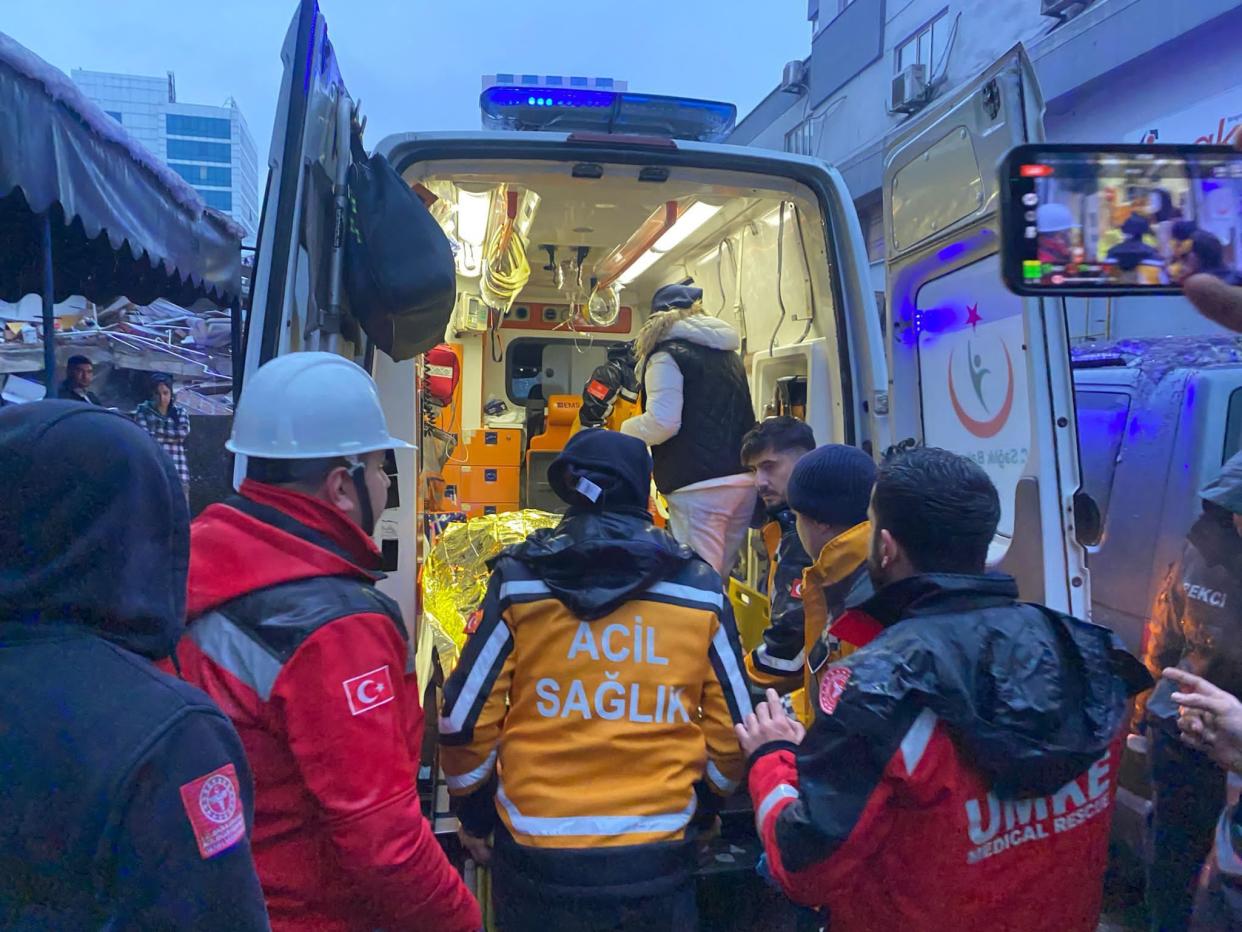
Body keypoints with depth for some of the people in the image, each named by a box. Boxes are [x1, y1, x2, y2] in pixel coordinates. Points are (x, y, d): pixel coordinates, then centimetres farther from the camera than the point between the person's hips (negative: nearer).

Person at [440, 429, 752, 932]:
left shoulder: (519, 581, -7)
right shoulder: (700, 590, -4)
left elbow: (465, 718, -4)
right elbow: (733, 727, 3)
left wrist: (474, 811, 12)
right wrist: (704, 805, 20)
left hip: (536, 856, 0)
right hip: (655, 861, 1)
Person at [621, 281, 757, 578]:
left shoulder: (667, 355, -3)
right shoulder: (728, 352, 20)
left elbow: (662, 423, -13)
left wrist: (626, 430, 5)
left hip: (700, 486, -7)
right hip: (745, 480, 7)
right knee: (718, 578, 16)